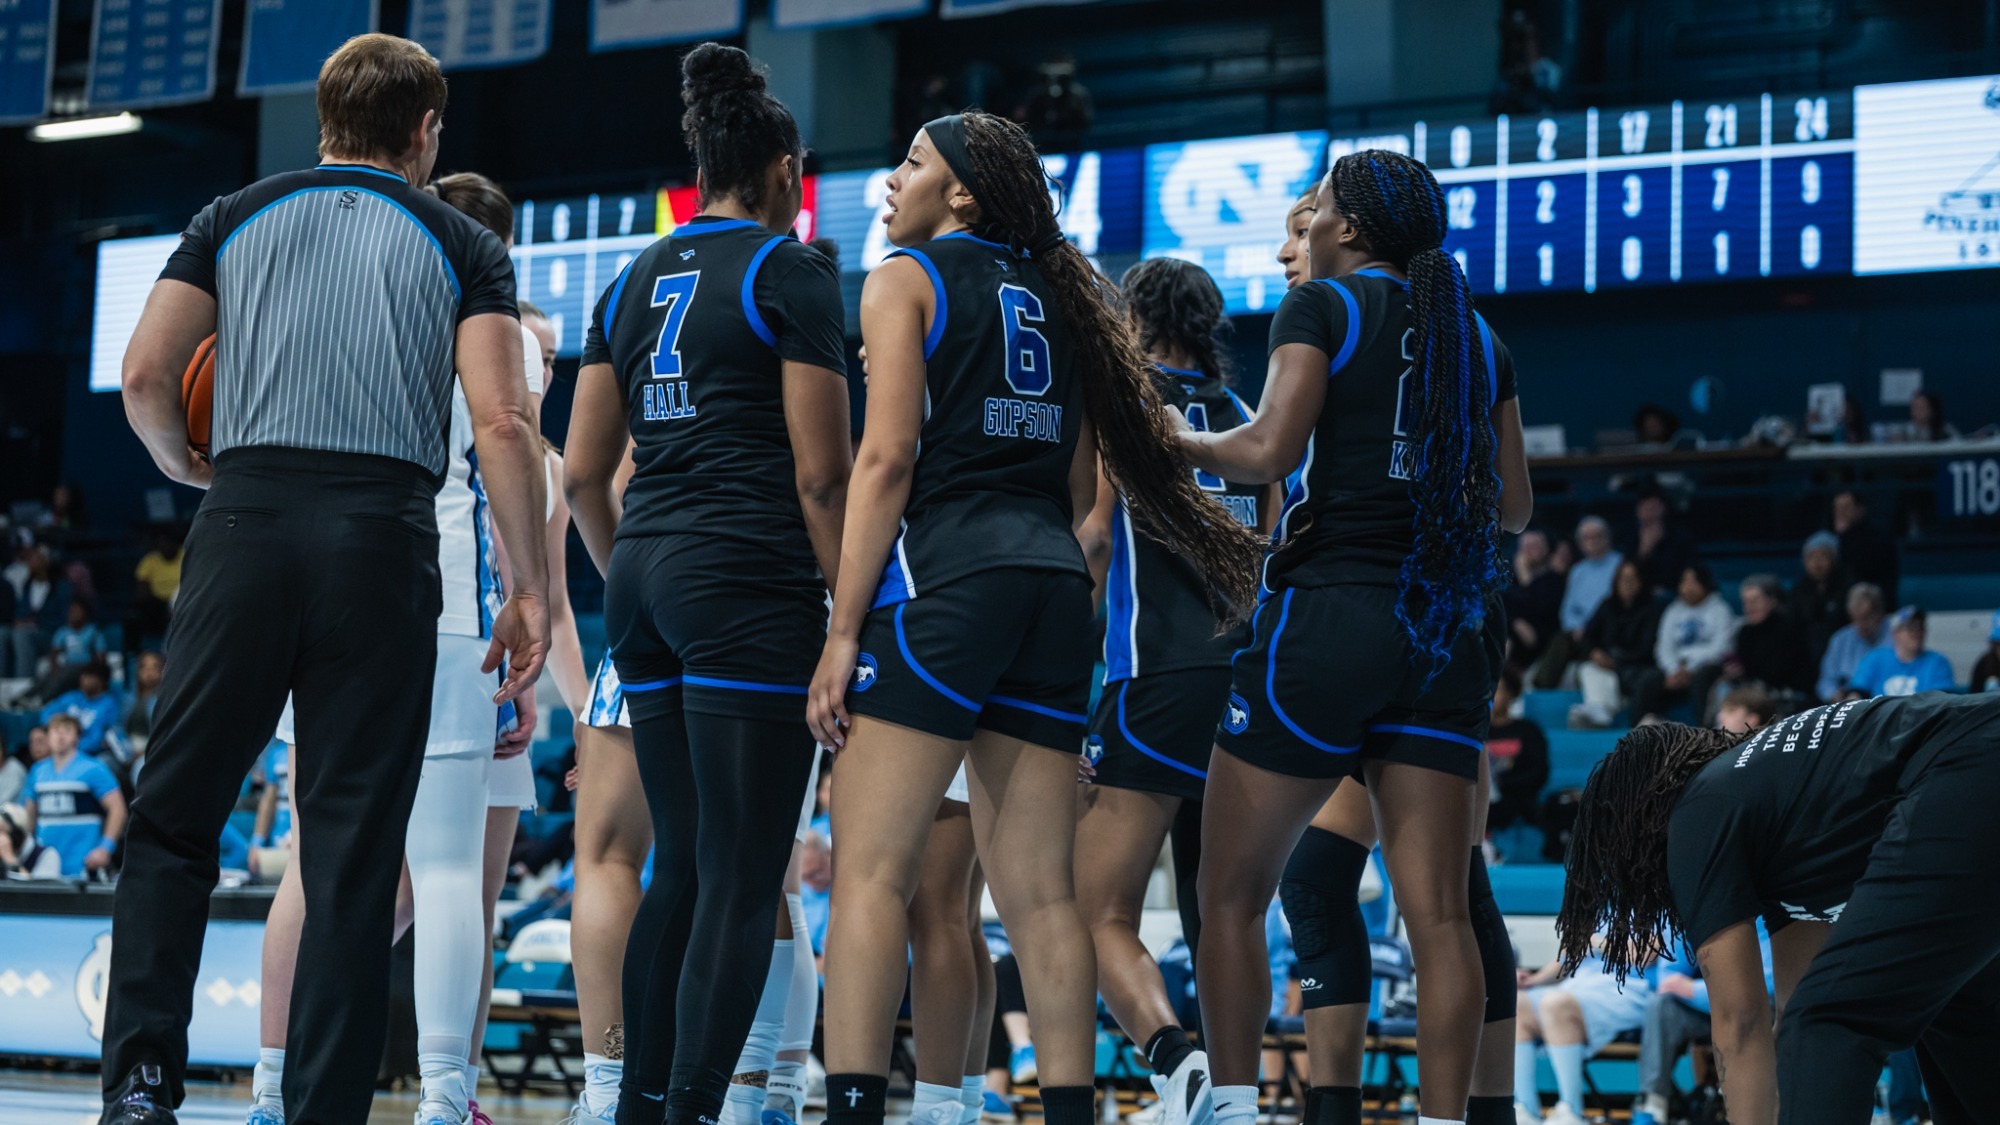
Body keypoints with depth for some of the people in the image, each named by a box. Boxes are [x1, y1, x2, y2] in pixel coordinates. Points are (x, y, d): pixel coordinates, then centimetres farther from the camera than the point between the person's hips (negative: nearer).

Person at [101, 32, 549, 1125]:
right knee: (354, 853, 3)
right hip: (384, 537, -1)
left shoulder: (235, 218, 15)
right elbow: (502, 422, -2)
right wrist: (529, 588, 1)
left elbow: (144, 375, 6)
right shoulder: (463, 244, 11)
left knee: (171, 825, 8)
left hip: (246, 519, 1)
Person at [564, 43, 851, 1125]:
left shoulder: (634, 281, 15)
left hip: (645, 578, 7)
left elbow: (582, 473, 15)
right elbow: (821, 473, -10)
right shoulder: (790, 270, -4)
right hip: (751, 585, -7)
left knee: (681, 868, 15)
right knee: (742, 884, -6)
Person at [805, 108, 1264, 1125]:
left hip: (947, 581, -6)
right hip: (1056, 584, 7)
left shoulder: (906, 276, 3)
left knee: (870, 871, -8)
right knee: (1040, 892, 6)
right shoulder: (1051, 291, 21)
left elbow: (888, 458, -7)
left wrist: (843, 631, -8)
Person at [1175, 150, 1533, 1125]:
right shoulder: (1475, 334, 15)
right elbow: (1513, 506, 17)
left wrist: (1180, 443, 5)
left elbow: (1270, 450, -13)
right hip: (1446, 634, 5)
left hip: (1330, 610, -5)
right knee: (1439, 912, 1)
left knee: (1232, 891, 5)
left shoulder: (1322, 306, 0)